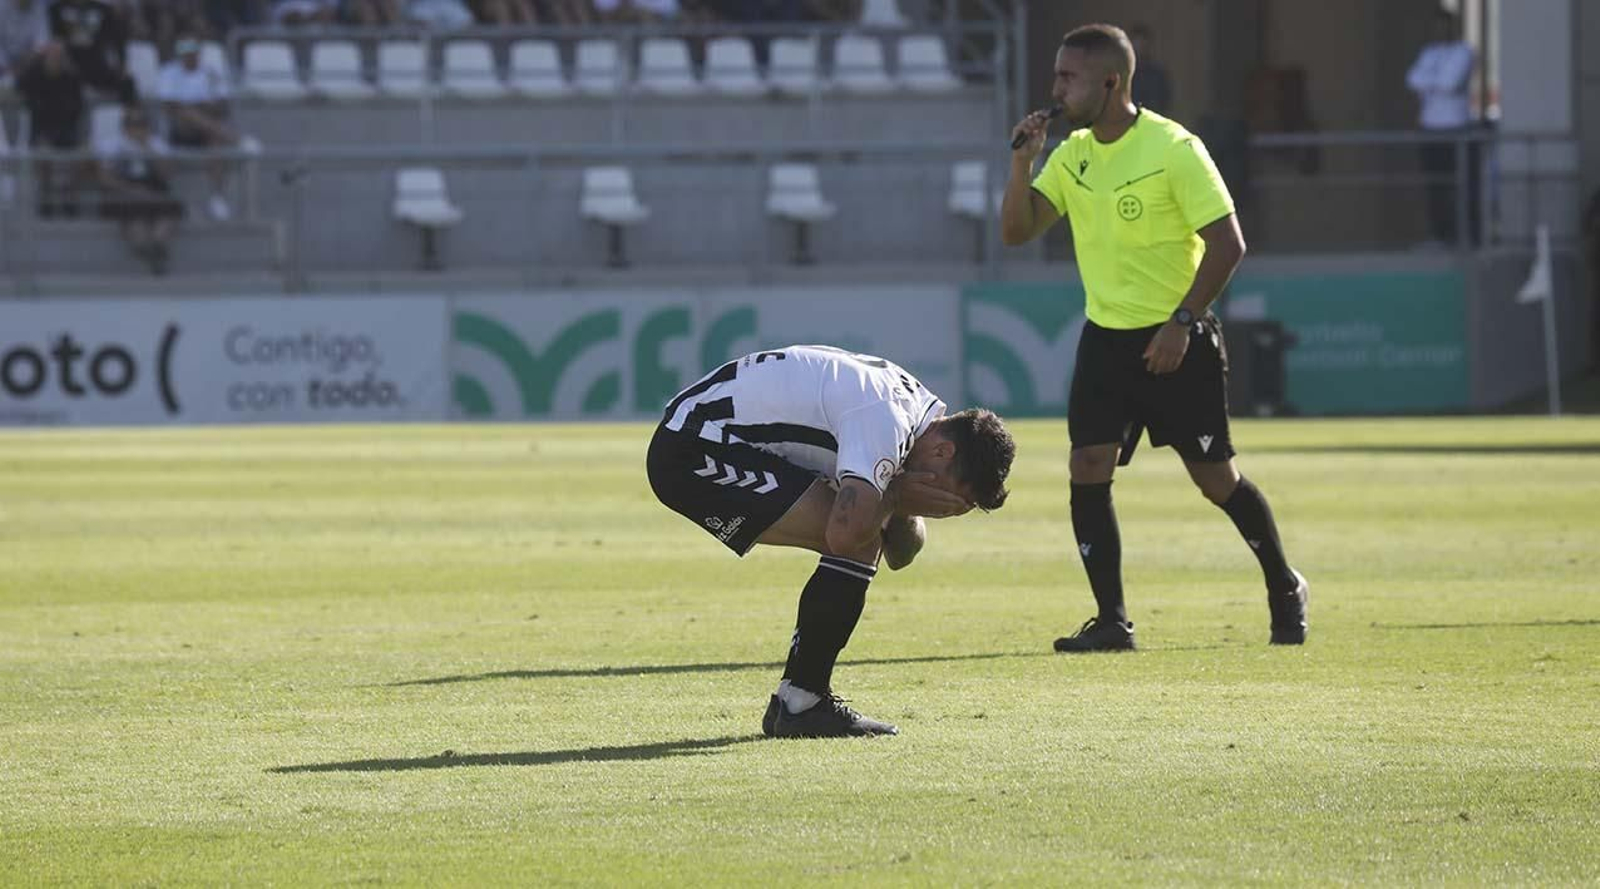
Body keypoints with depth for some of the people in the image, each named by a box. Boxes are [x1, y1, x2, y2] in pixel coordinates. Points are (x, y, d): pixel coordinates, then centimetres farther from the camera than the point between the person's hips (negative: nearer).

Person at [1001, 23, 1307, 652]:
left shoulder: (1173, 149, -14)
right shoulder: (1072, 155, 5)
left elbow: (1227, 244, -15)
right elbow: (1017, 230, 4)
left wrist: (1181, 322, -19)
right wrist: (1023, 161, -10)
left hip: (1175, 341, -5)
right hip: (1106, 338, 5)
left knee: (1215, 478, 2)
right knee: (1087, 469, -9)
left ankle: (1284, 588, 25)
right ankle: (1112, 621, -3)